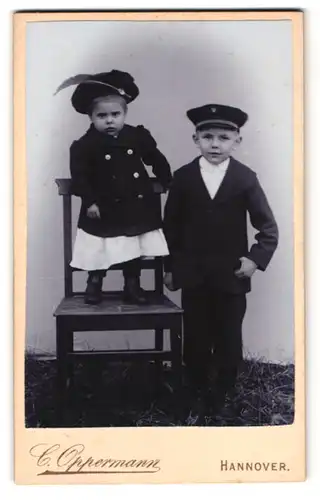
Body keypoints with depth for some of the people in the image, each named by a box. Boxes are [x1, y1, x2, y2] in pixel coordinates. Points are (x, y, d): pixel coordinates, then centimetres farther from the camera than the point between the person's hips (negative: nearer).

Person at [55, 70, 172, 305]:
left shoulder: (139, 136, -1)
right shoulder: (85, 145, -11)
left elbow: (157, 160, 11)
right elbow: (79, 176, -12)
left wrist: (168, 182, 14)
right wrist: (89, 201, -17)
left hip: (137, 207, 3)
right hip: (105, 209, -3)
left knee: (134, 250, 12)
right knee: (99, 252, 8)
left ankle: (133, 287, 26)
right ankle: (94, 285, 26)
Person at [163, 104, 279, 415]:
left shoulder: (245, 178, -3)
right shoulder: (183, 177, -1)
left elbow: (268, 226, -1)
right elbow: (171, 226, 3)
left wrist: (257, 258, -13)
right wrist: (169, 267, 4)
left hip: (232, 275, -1)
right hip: (193, 274, 1)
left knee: (229, 340, 8)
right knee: (195, 339, 10)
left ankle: (223, 395, 26)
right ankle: (197, 394, 28)